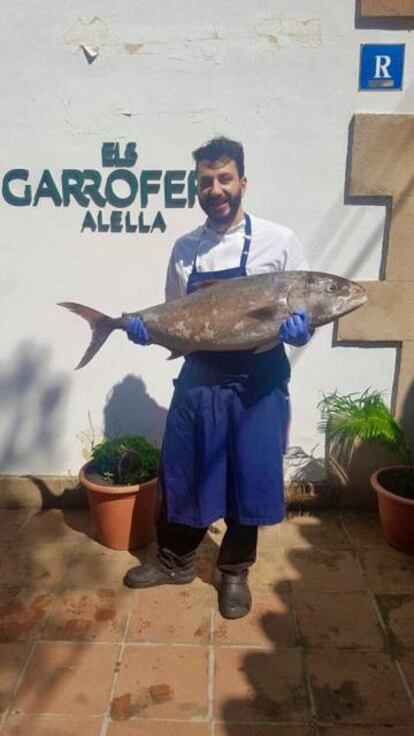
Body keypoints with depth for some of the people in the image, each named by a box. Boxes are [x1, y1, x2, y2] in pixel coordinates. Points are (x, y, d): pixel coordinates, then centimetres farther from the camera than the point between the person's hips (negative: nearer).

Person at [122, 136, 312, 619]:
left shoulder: (278, 241, -6)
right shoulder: (184, 248, 4)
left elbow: (307, 313, -1)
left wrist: (299, 329, -23)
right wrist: (146, 328, -8)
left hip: (257, 383, -3)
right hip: (198, 378, 3)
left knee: (248, 480, 8)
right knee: (181, 474, 12)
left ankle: (235, 571, 32)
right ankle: (175, 561, 36)